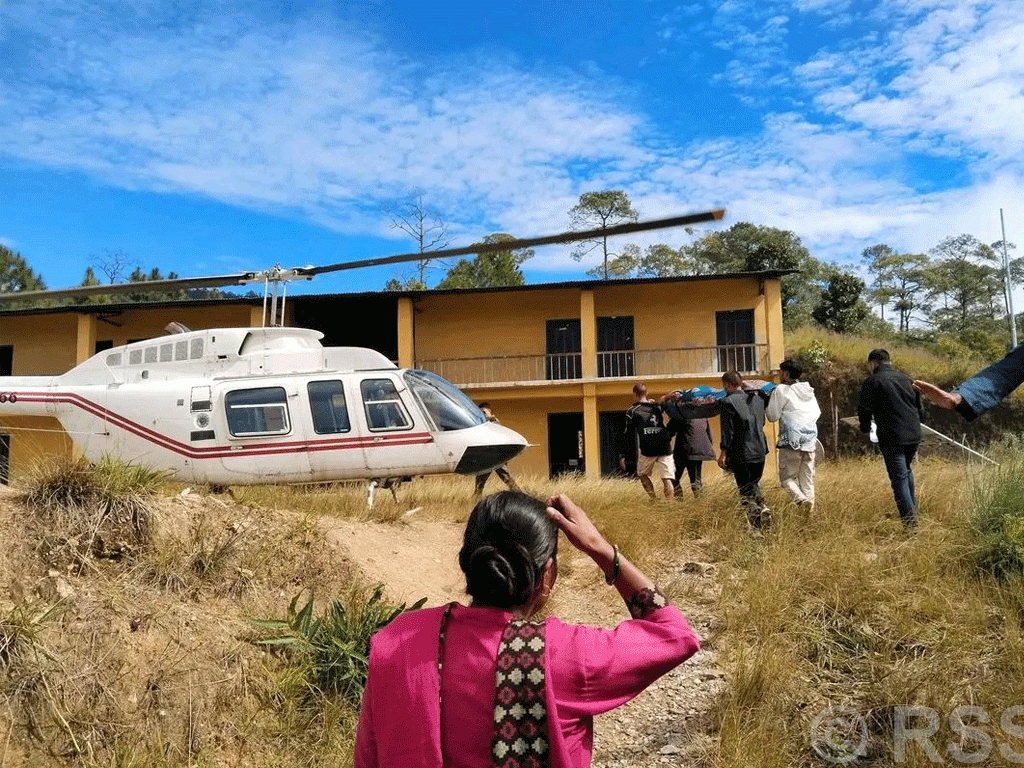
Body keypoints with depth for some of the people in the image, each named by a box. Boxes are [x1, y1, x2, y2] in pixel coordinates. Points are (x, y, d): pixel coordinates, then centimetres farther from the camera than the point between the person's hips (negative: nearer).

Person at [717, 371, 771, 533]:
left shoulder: (728, 402, -11)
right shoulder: (757, 397, 10)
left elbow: (728, 430, -14)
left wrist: (724, 452, -12)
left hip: (741, 454, -6)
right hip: (759, 451, 6)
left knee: (746, 490, 1)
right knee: (754, 483, 23)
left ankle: (756, 528, -3)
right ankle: (763, 508, 0)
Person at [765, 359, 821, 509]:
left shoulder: (781, 390, -5)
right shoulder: (809, 390, 15)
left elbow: (772, 416, -5)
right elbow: (817, 412, 20)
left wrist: (766, 405, 13)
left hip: (791, 441, -6)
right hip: (810, 441, 6)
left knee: (786, 477, -2)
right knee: (807, 479, 11)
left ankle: (800, 499, -26)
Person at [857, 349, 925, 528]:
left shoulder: (872, 381, -4)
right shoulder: (906, 379, 14)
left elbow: (864, 410, -7)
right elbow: (920, 408, 20)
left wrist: (866, 429, 11)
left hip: (891, 438, -6)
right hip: (914, 435, 6)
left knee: (899, 478, -3)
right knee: (906, 470, 27)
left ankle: (910, 522, -7)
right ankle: (912, 507, 36)